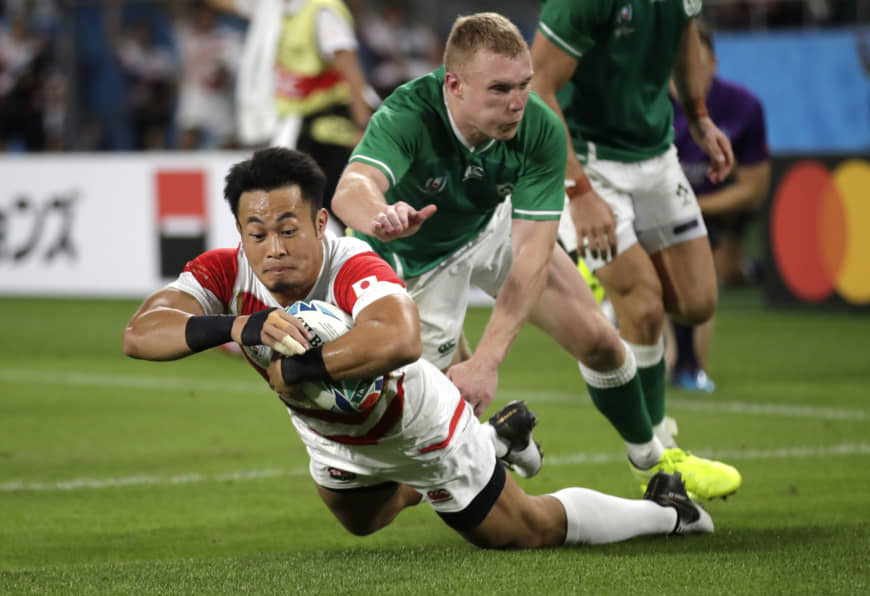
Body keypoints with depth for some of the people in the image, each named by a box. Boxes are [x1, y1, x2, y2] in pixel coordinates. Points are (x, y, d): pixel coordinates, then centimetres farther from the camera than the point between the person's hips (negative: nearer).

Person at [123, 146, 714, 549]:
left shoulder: (354, 270, -44)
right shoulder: (224, 274, -30)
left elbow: (398, 340, -67)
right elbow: (139, 334, -43)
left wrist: (298, 368, -59)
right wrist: (237, 326, -58)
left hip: (415, 427, -6)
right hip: (329, 435, 6)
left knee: (530, 531, 11)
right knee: (362, 523, 38)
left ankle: (664, 511, 37)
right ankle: (498, 441, 61)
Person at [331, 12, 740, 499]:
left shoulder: (541, 130, -30)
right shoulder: (408, 116, -39)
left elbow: (532, 255, -33)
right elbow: (351, 189, -58)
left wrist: (486, 361, -43)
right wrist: (383, 216, -83)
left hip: (494, 227, 3)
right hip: (419, 255, -3)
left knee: (599, 341, 4)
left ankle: (652, 463, 31)